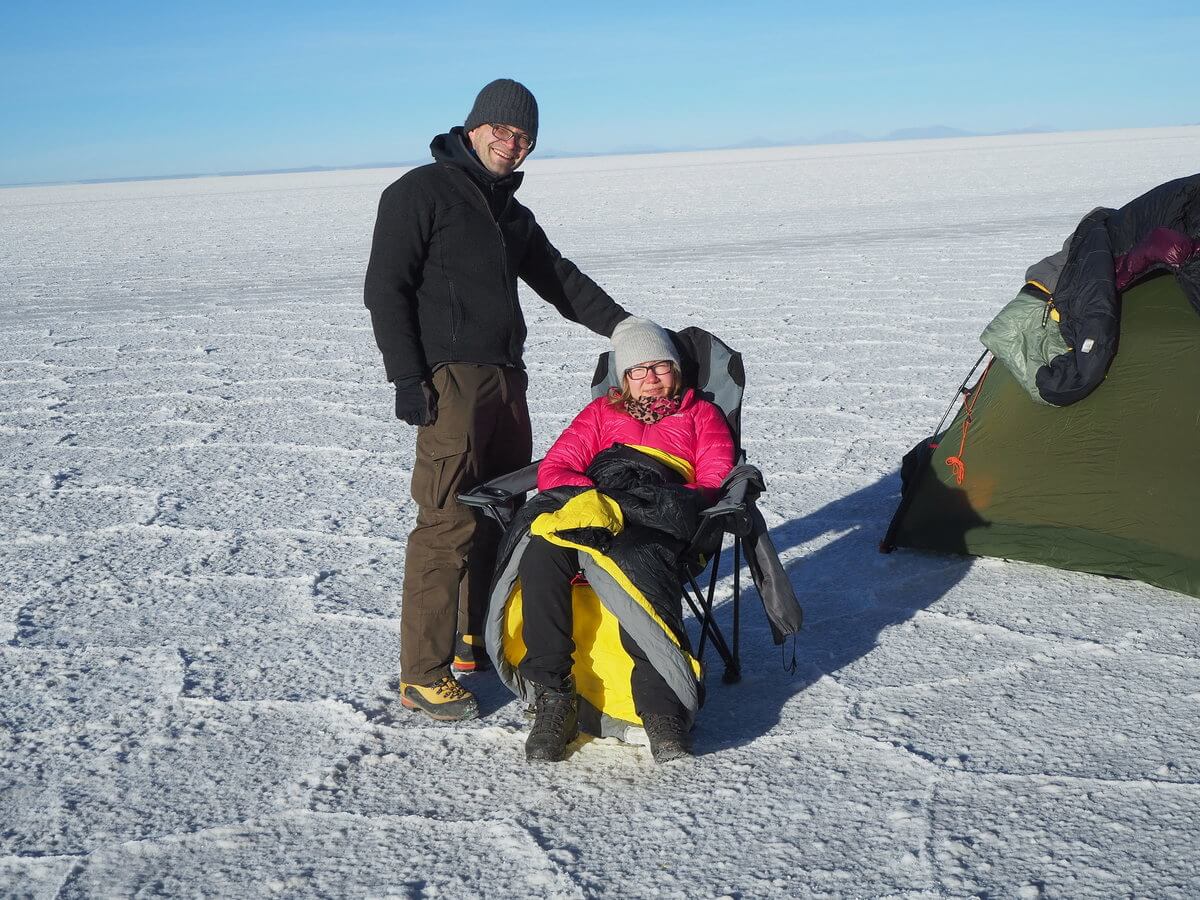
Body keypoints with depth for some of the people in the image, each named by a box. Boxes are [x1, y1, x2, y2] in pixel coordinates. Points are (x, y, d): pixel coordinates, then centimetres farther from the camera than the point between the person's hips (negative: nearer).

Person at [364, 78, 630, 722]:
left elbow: (559, 279, 27)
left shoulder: (511, 213, 22)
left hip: (505, 378, 9)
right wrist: (408, 377, -15)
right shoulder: (422, 191, -2)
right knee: (450, 523, -11)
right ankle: (423, 675, -5)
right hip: (450, 380, -8)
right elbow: (385, 288, -8)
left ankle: (482, 640, 28)